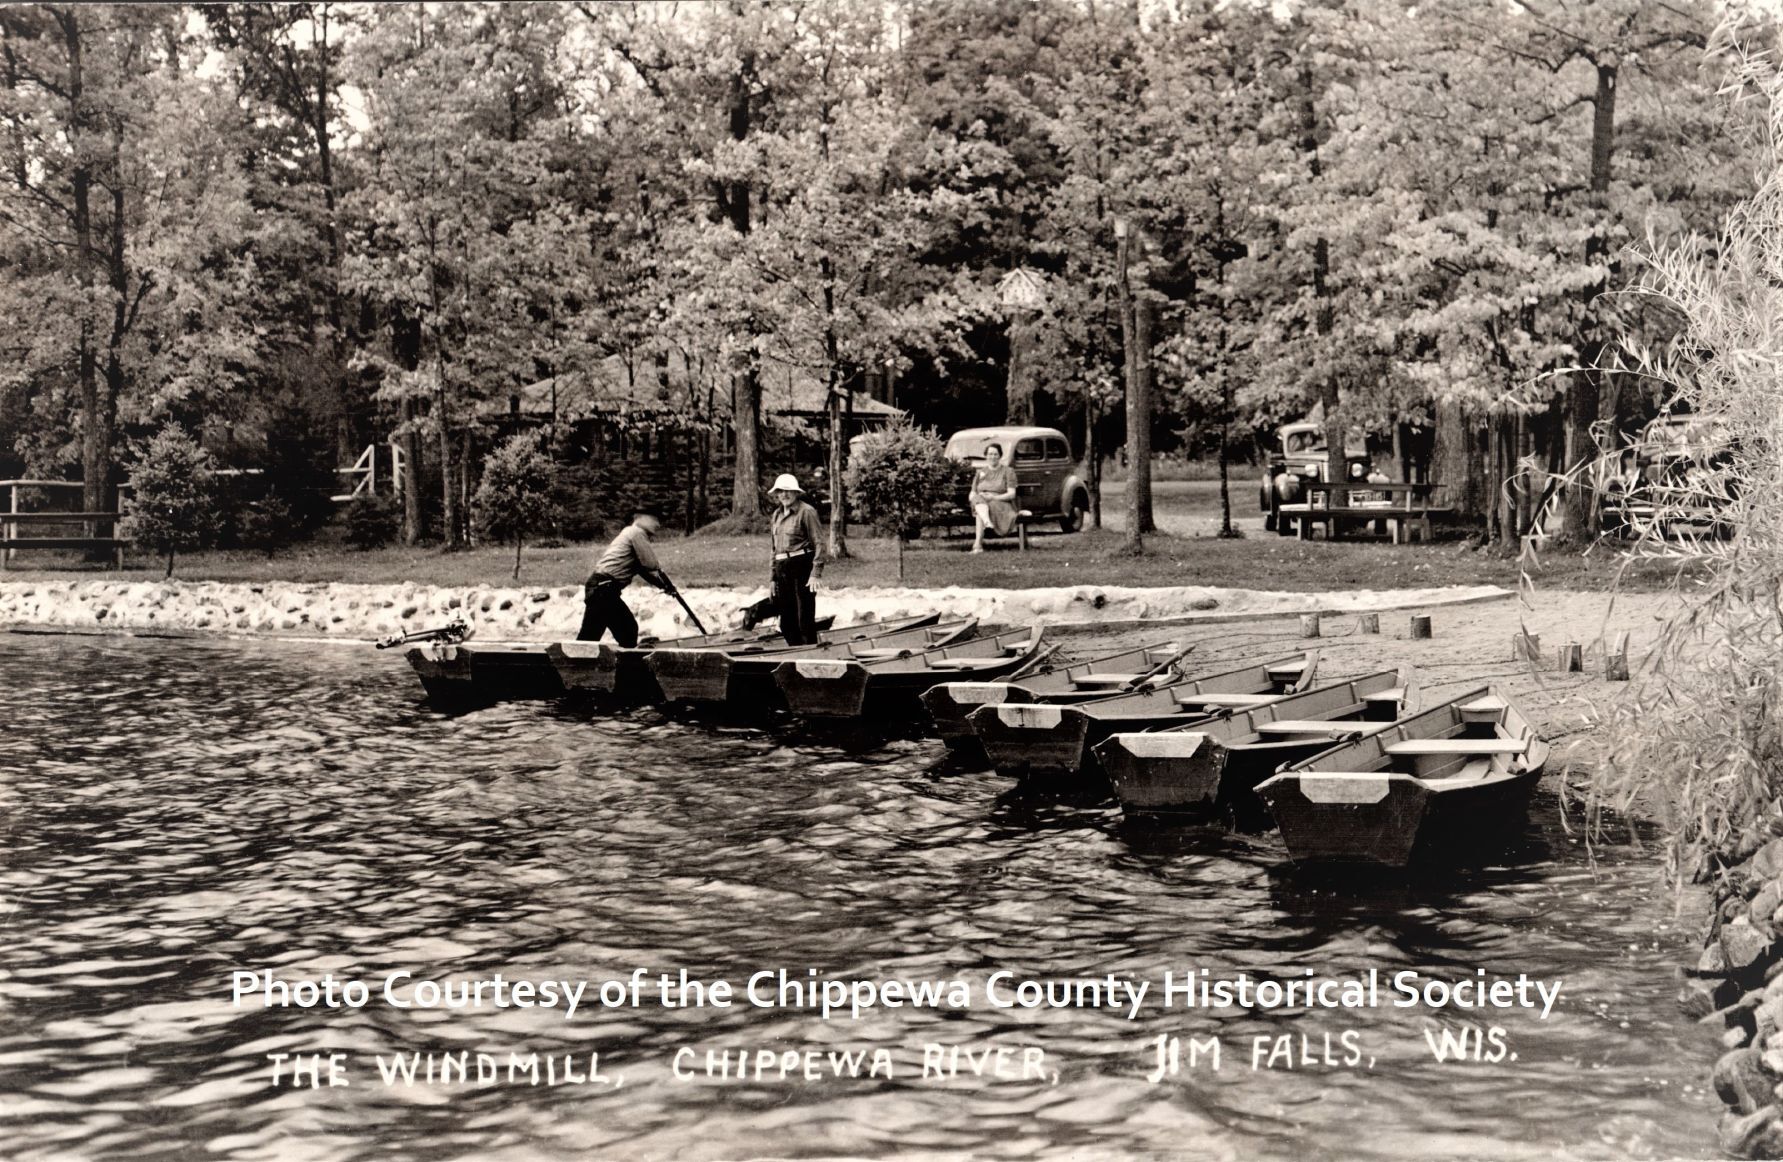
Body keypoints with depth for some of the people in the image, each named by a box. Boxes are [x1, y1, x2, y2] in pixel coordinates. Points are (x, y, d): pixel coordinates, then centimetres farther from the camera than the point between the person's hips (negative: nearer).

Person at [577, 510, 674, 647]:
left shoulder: (630, 533, 24)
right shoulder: (636, 532, -5)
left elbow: (644, 569, 27)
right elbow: (651, 564, -11)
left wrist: (663, 584, 20)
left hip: (600, 588, 10)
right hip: (603, 589, -10)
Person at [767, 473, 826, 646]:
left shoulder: (806, 511, -6)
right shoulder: (776, 514, 16)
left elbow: (818, 542, -10)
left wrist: (816, 573, -18)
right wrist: (774, 577, 18)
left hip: (801, 566, -7)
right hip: (782, 569, 7)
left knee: (805, 619, -5)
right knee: (786, 622, 10)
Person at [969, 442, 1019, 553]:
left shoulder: (1008, 471, 7)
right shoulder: (980, 472, 21)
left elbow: (1011, 494, -4)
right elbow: (972, 495, 15)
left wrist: (994, 497, -20)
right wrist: (977, 496, -11)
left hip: (1002, 505, -3)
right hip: (981, 503, 3)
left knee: (979, 513, -37)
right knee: (979, 499, -36)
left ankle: (977, 544, -54)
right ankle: (987, 522, -67)